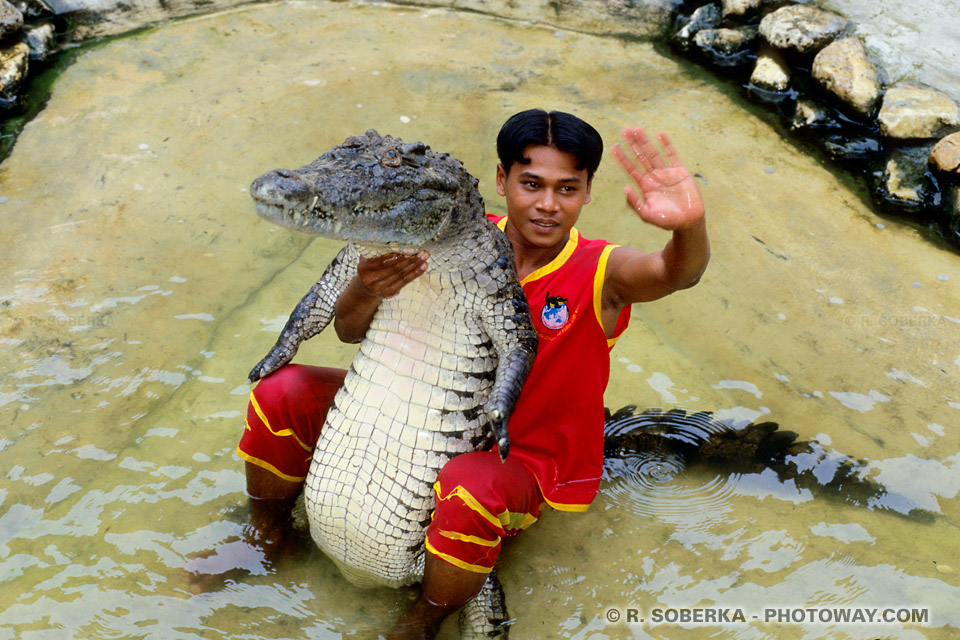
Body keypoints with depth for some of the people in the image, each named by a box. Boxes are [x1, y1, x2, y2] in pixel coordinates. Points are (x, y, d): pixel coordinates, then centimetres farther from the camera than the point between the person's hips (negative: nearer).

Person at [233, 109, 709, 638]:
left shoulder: (601, 273, -16)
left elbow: (677, 273, -39)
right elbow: (350, 333, -11)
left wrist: (688, 225, -63)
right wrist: (366, 292, -35)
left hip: (519, 458, -4)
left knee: (472, 488, -39)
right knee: (285, 394, -8)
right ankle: (264, 536, 20)